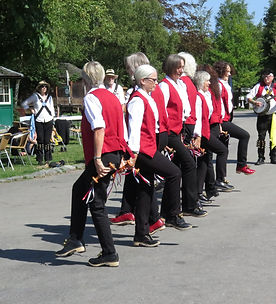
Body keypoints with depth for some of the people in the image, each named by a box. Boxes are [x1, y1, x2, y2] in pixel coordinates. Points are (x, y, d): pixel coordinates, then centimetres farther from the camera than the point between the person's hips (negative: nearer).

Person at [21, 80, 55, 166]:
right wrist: (31, 110, 2)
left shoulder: (49, 97, 14)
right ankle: (40, 160, 1)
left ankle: (47, 160, 7)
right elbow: (24, 104, 10)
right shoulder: (35, 96, 4)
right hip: (39, 121, -2)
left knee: (47, 140, 0)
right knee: (40, 140, -6)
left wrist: (52, 117, 12)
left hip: (48, 120, 2)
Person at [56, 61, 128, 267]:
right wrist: (120, 158, 19)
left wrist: (97, 159, -22)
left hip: (102, 156, -9)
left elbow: (99, 129, -22)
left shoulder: (91, 98, -10)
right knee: (79, 189, 23)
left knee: (97, 204, -2)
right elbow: (122, 130, 16)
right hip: (116, 154, 10)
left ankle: (110, 254, 3)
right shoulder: (112, 97, 16)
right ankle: (75, 240, 28)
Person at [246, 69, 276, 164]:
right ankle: (261, 158, 7)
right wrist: (254, 102, -16)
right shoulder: (258, 86, 5)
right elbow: (248, 97, 2)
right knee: (261, 137, 0)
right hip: (262, 116, -1)